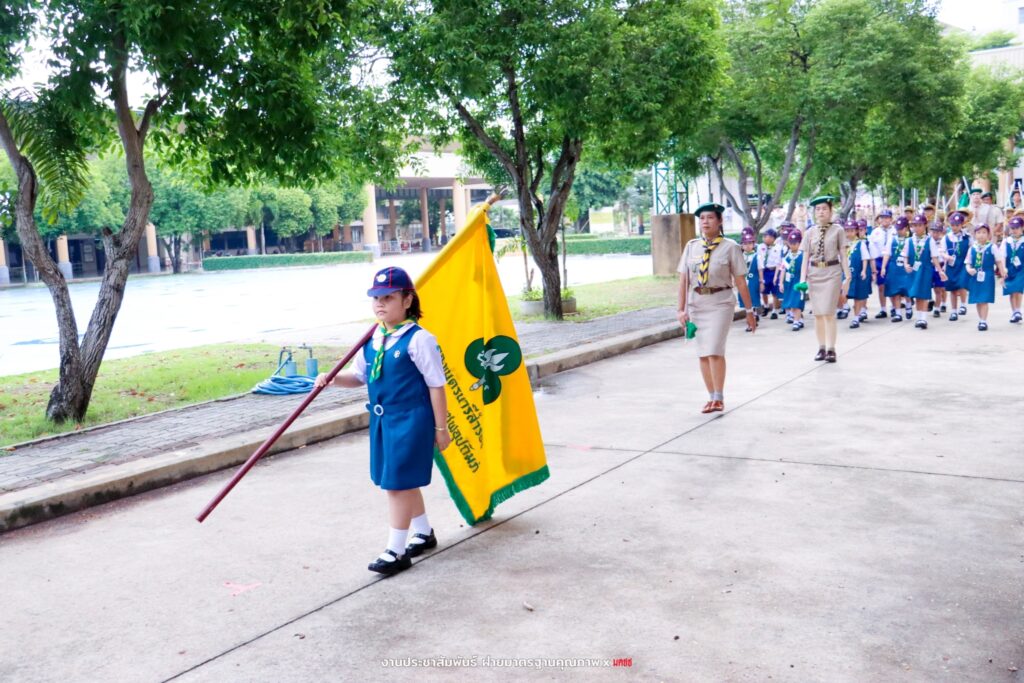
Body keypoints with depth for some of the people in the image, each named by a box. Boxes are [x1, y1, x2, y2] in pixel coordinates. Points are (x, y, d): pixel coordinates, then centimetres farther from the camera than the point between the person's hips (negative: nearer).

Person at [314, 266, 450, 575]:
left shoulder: (418, 339, -15)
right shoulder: (372, 339, 6)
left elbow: (436, 385, -12)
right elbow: (359, 375, 14)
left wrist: (441, 428, -10)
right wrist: (333, 378, -6)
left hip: (410, 421, -8)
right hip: (382, 420, 8)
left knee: (398, 483, -4)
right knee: (405, 482, 19)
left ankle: (396, 551, 7)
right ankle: (423, 533, 38)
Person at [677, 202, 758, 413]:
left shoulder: (730, 247, -4)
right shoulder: (691, 246, 5)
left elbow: (740, 281, -2)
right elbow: (683, 279, 4)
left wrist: (749, 311, 1)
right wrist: (681, 309, -1)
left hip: (720, 303, -4)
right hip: (696, 304, 4)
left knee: (715, 350, -14)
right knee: (703, 354, 8)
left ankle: (719, 398, -1)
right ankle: (711, 398, 20)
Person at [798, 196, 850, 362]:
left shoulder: (837, 230, 0)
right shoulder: (810, 232, 6)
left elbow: (843, 256, 1)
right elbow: (805, 258, 6)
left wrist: (847, 277, -3)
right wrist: (803, 279, -3)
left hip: (832, 273, -3)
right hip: (814, 273, 3)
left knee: (829, 312, -7)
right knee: (817, 313, 7)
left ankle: (831, 349, -1)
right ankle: (821, 348, 17)